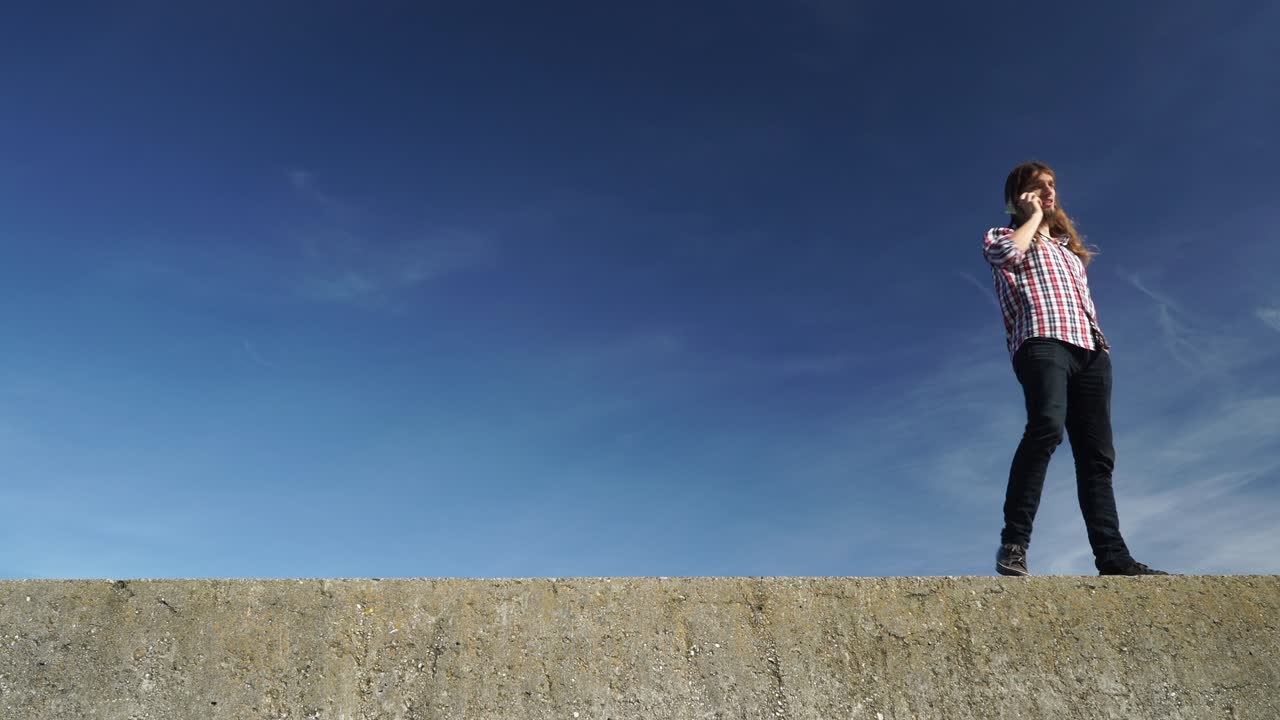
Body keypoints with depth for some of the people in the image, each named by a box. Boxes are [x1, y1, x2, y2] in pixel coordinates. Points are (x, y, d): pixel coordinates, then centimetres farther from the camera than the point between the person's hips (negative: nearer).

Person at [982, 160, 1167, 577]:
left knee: (1097, 453, -3)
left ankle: (1112, 557, -7)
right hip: (1042, 341, -7)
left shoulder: (1068, 248, 35)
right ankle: (1014, 543, -33)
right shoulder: (1002, 237, 19)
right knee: (1047, 426, -31)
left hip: (1091, 350, 7)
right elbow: (1006, 251, -7)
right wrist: (1034, 215, 9)